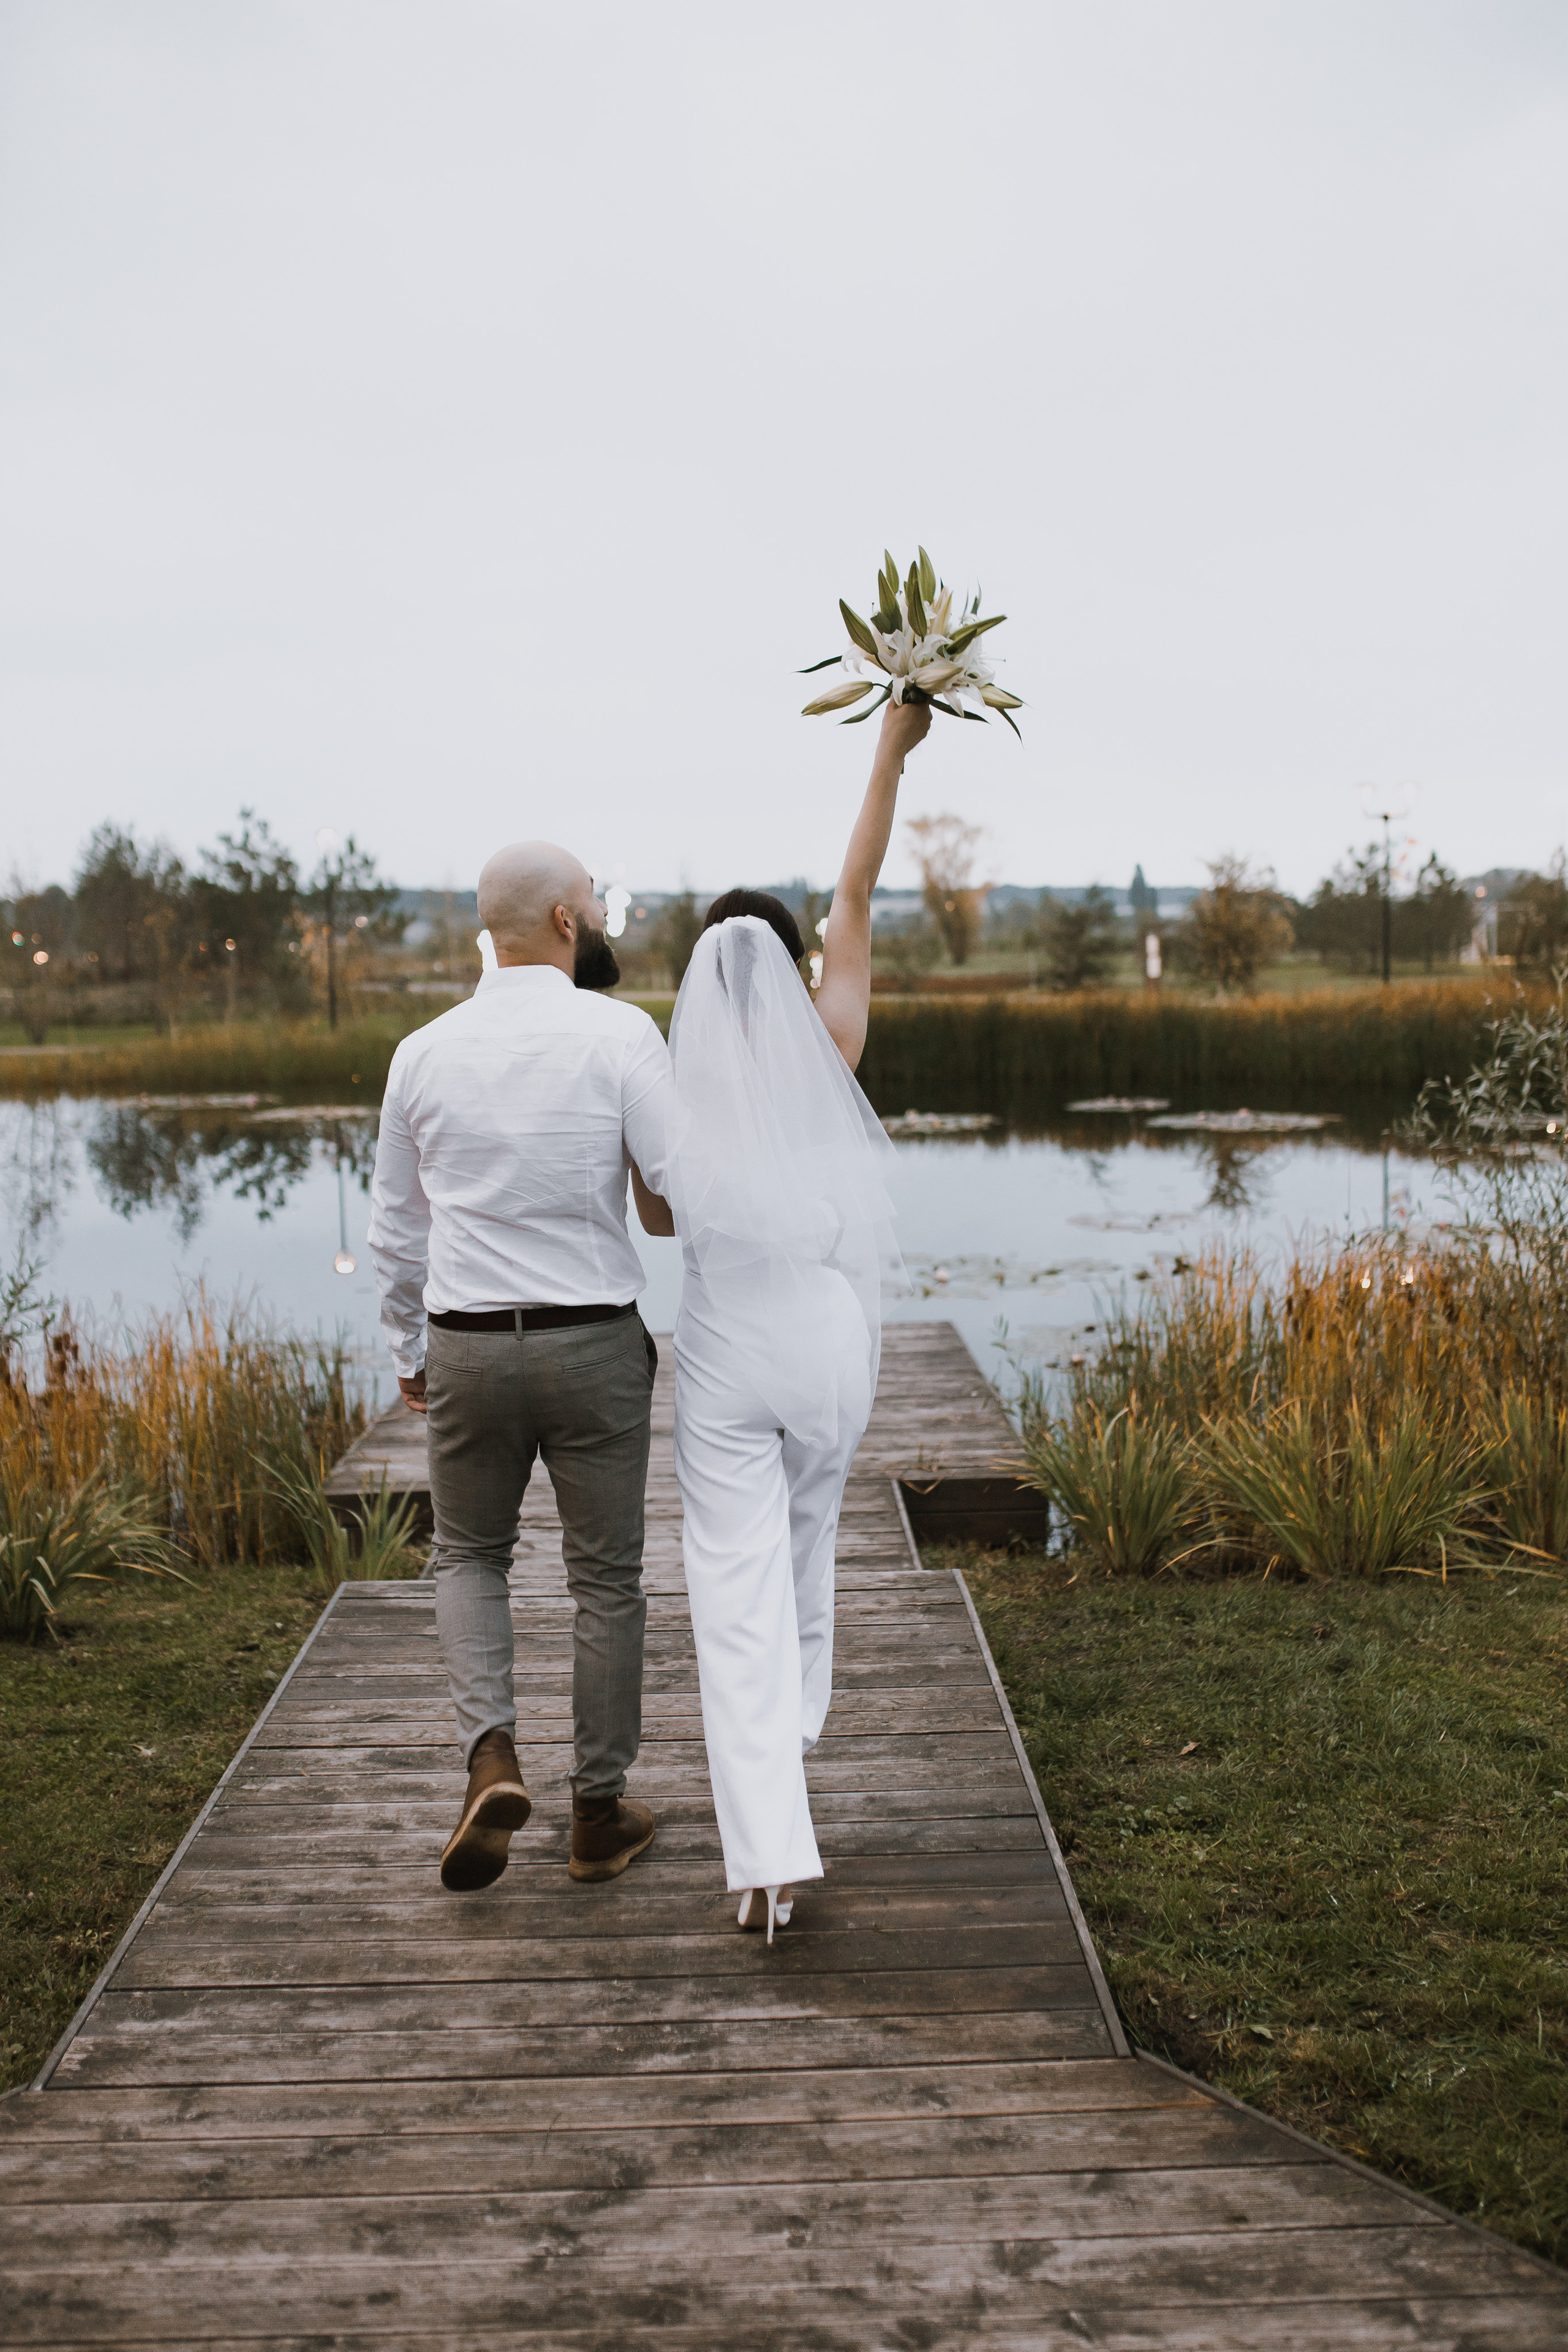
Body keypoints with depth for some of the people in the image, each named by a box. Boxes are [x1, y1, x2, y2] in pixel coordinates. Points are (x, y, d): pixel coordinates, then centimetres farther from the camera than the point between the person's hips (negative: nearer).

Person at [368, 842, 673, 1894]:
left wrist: (409, 1350, 22)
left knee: (470, 1555, 22)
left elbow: (396, 1226, 11)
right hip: (595, 1344, -2)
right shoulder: (619, 1034, -10)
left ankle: (492, 1753, 1)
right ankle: (601, 1811, 22)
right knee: (606, 1577, 12)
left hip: (466, 1346, 3)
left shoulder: (425, 1051, 3)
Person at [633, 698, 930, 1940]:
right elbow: (858, 900, 2)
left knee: (739, 1599, -1)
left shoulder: (671, 1088, -5)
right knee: (805, 1533, 28)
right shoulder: (830, 1051, -6)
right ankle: (796, 1724, 49)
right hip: (830, 1349, 2)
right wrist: (892, 754, 9)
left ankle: (772, 1852, -10)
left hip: (724, 1360, -2)